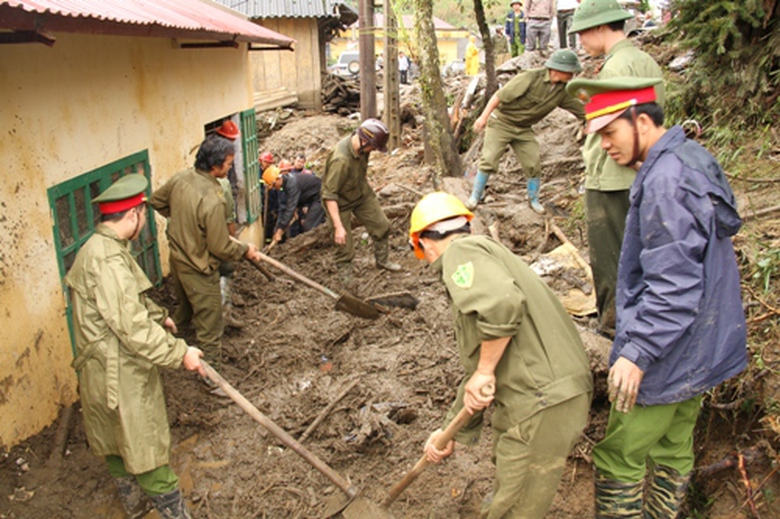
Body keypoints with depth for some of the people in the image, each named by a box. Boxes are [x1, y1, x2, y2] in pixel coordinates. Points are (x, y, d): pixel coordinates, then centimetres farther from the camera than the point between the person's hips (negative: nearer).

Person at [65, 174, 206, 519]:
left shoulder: (98, 248, 8)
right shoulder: (108, 261, -27)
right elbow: (133, 327, -29)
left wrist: (158, 315, 34)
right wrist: (179, 353, -21)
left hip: (105, 372, 11)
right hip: (121, 375, -11)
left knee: (118, 445, 25)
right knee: (148, 452, 3)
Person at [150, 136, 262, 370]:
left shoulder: (181, 178, -9)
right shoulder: (212, 200, -33)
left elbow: (157, 201, 11)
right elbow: (220, 247, -24)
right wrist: (245, 250, -7)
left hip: (177, 256, 9)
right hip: (198, 269, -9)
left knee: (185, 307, 33)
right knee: (209, 324, 9)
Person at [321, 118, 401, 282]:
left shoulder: (361, 147, -14)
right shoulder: (341, 160, -38)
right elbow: (329, 195, -34)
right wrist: (338, 227, -34)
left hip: (362, 193, 7)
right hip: (341, 202, -7)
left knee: (382, 225, 10)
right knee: (344, 245, 3)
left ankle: (383, 260, 33)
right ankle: (346, 278, 25)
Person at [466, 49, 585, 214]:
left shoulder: (563, 91, -4)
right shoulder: (531, 78, -23)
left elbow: (582, 110, 1)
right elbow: (500, 95, -22)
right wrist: (484, 116, -23)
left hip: (524, 129, 6)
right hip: (501, 122, -5)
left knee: (533, 164, 2)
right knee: (489, 161, -8)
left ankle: (534, 199, 22)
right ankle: (475, 196, 9)